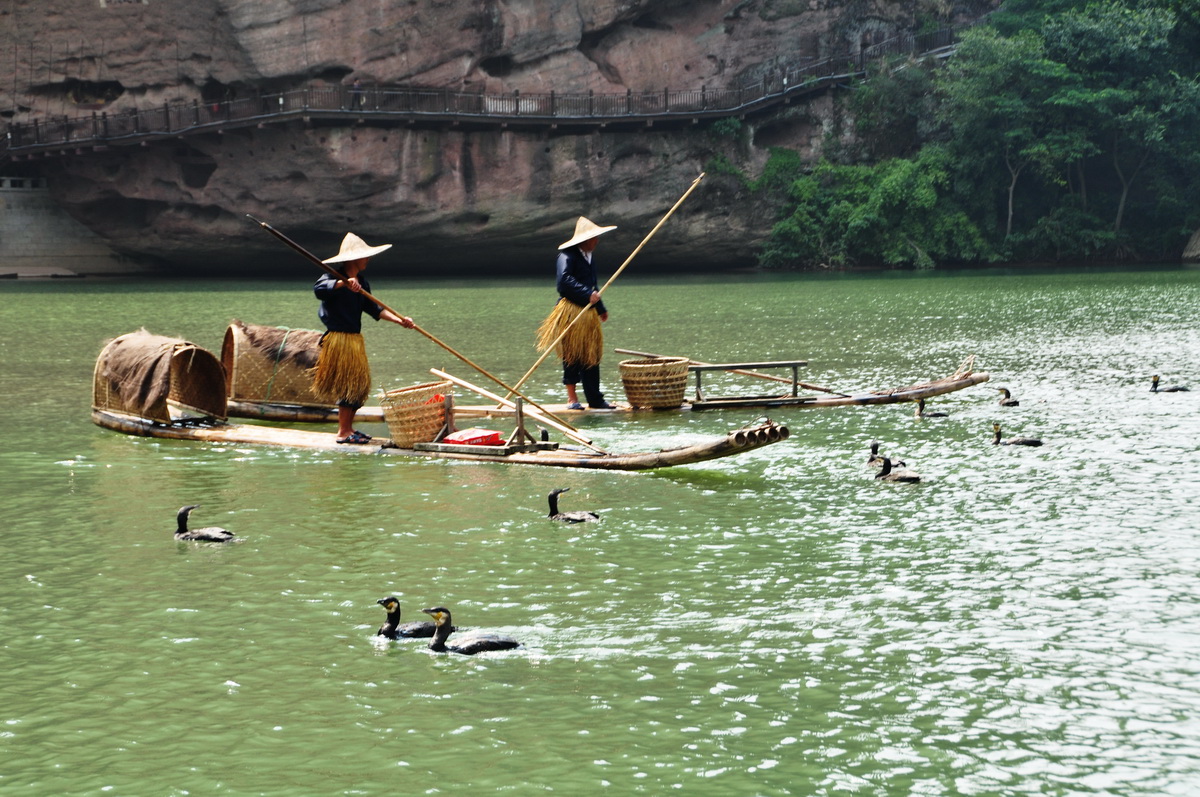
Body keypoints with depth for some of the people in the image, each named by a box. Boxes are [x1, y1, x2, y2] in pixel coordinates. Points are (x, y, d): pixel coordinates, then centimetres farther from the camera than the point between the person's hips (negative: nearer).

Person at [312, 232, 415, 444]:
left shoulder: (362, 282, 13)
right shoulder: (334, 278, -12)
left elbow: (373, 308, 11)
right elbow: (319, 288, -33)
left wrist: (399, 320, 0)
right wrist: (344, 283, -47)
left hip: (355, 339, 9)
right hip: (338, 338, -9)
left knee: (360, 382, 10)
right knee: (347, 383, -9)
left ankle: (348, 428, 18)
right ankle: (343, 432, -4)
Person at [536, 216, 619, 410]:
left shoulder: (589, 258, 19)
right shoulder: (567, 257, -12)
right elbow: (564, 280, -26)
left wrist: (601, 309, 27)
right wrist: (587, 295, -29)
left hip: (587, 313, 9)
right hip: (571, 312, -9)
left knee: (592, 355, 8)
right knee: (572, 354, -5)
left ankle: (595, 399, 11)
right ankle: (572, 399, 1)